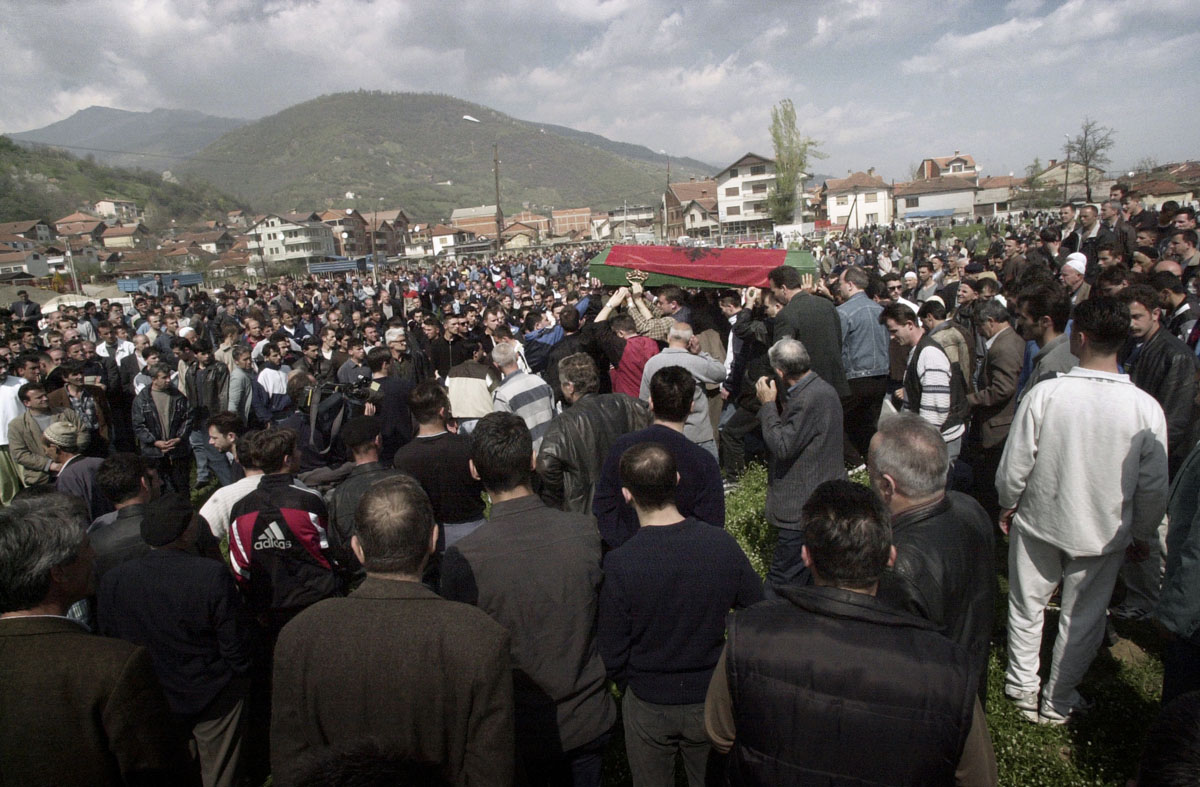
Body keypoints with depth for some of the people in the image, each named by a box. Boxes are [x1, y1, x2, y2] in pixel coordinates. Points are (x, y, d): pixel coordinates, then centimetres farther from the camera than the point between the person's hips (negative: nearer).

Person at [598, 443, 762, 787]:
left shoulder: (618, 564, -25)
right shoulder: (723, 545, -19)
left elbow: (612, 655, -16)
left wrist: (631, 687, 5)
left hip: (648, 706, -2)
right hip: (713, 702, 2)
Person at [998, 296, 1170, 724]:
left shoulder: (1045, 393, -20)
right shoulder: (1147, 407, -14)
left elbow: (1015, 465, -13)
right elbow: (1154, 488, -6)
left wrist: (1008, 505, 7)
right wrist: (1142, 534, 12)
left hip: (1039, 522, -1)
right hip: (1105, 533, 1)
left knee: (1027, 606, 19)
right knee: (1083, 619, 18)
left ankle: (1022, 687, 35)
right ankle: (1058, 702, 33)